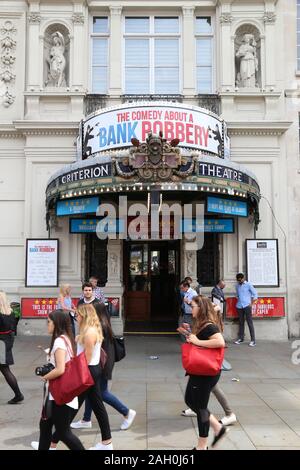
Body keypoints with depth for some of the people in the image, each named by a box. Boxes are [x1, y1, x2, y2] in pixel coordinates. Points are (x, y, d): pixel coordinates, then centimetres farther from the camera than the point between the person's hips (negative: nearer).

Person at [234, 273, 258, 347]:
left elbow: (255, 294, -1)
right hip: (239, 306, 5)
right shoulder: (237, 286, 12)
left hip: (247, 306, -5)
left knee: (250, 323, -6)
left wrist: (251, 303, -7)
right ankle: (240, 338, 21)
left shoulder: (248, 285, -2)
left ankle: (253, 340, -5)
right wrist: (238, 301, 8)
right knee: (241, 322, 11)